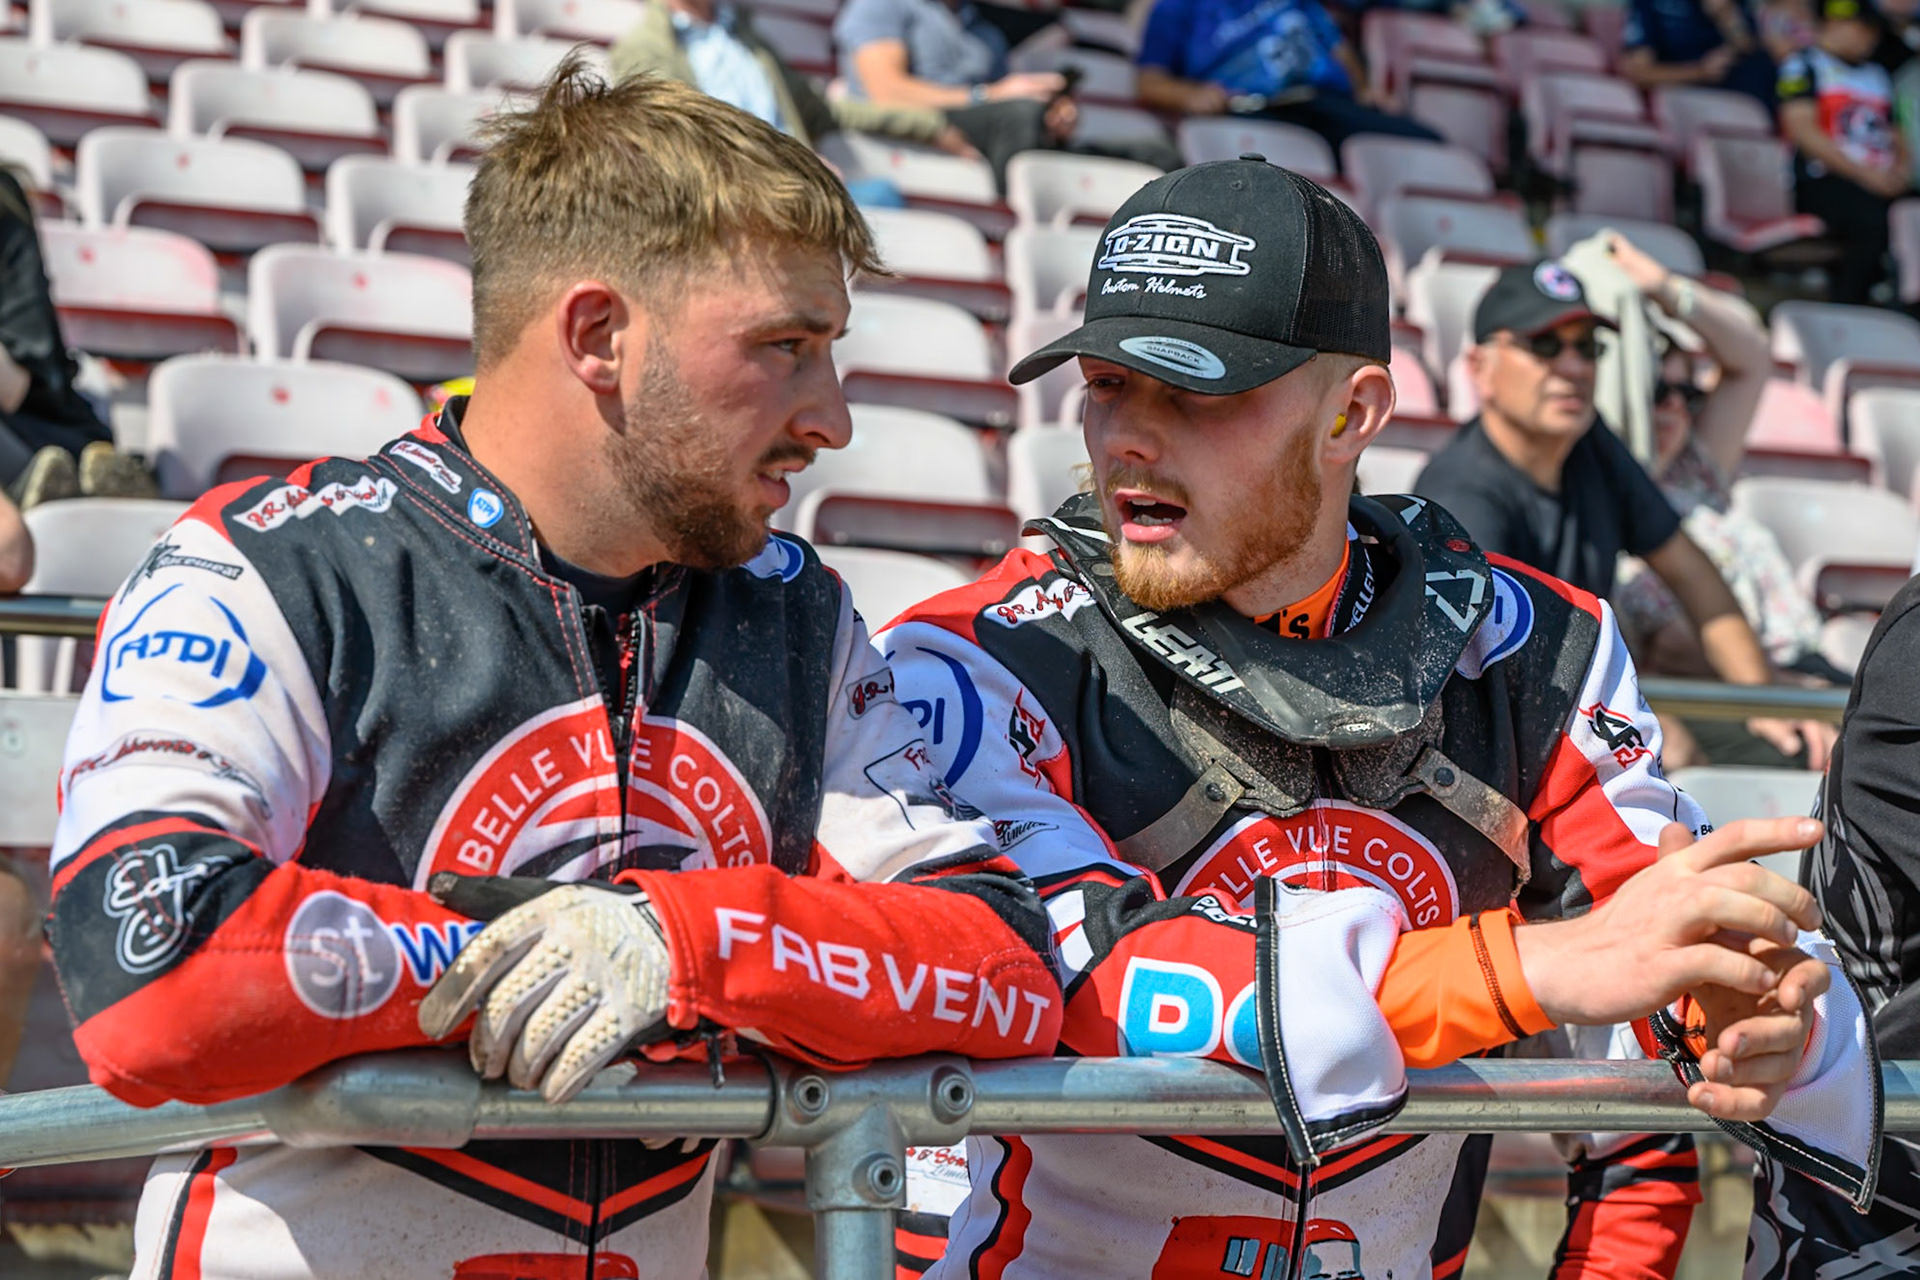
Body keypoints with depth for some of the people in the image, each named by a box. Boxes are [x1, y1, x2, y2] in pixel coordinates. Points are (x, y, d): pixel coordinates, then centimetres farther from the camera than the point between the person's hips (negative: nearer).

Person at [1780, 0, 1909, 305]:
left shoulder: (1876, 75, 27)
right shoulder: (1803, 66, 5)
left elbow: (1896, 136, 29)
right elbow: (1802, 130, -7)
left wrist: (1902, 167, 3)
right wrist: (1864, 174, -13)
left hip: (1881, 185, 6)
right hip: (1823, 183, -6)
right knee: (1873, 223, -36)